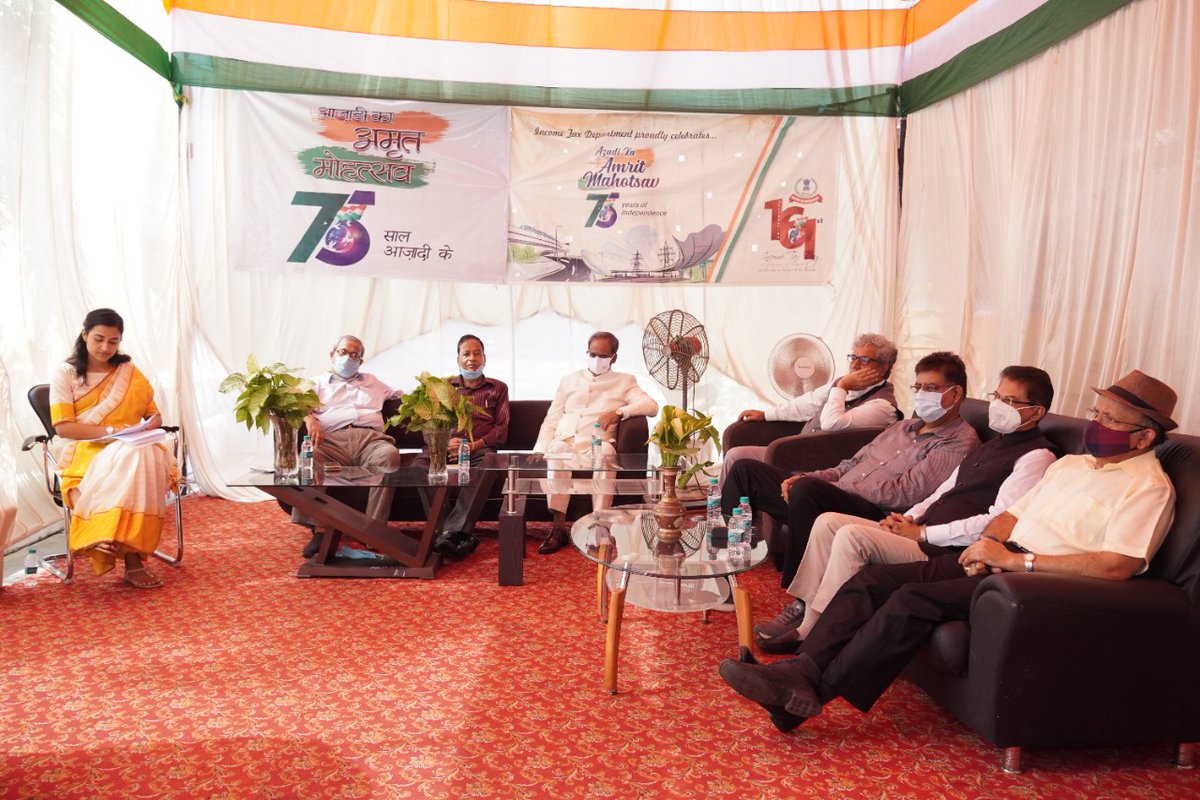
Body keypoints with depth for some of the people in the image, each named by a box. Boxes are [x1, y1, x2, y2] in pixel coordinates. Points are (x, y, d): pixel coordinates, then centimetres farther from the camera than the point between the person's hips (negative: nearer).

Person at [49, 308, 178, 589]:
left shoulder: (129, 372, 14)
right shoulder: (65, 373, 4)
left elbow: (154, 415, 13)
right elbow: (63, 426, -6)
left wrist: (150, 425, -11)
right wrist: (110, 431, -18)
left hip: (133, 449, 3)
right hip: (85, 452, -3)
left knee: (150, 458, -36)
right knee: (128, 462, -38)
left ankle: (133, 554, -37)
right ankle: (133, 561, -39)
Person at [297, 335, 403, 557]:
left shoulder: (372, 382, 39)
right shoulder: (318, 383, 30)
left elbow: (401, 395, 40)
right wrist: (309, 418, -12)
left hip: (371, 438, 1)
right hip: (332, 439, -1)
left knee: (391, 455, -36)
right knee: (309, 458, -37)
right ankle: (320, 530, -35)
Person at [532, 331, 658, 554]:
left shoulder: (624, 381, 18)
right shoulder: (569, 381, 27)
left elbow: (651, 406, 1)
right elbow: (551, 420, 20)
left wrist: (618, 412, -15)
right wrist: (539, 449, 2)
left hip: (596, 443, -2)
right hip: (564, 441, 2)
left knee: (605, 453, -37)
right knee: (556, 452, -34)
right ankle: (558, 527, -33)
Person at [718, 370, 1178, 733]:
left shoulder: (1149, 486, -5)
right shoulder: (1070, 464, 21)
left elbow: (1117, 566, -19)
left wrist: (1014, 559, -19)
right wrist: (988, 543, -1)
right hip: (1000, 562, 8)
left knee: (914, 600, -29)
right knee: (871, 580, -11)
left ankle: (813, 691, -23)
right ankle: (800, 672, -21)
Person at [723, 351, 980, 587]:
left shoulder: (960, 442, -1)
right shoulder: (902, 426, 25)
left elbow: (904, 493, -13)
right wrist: (803, 479, 2)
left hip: (875, 514, -8)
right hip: (833, 499, 9)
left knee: (806, 490, -38)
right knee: (746, 469, 1)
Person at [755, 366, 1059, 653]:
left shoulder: (1036, 457, -8)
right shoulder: (992, 445, 22)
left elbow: (997, 523, -18)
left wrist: (922, 533, -15)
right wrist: (909, 518, 4)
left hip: (947, 552, -9)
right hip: (924, 535, 10)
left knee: (852, 535, -26)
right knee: (828, 521, -1)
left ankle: (808, 632, -18)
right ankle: (802, 608, 0)